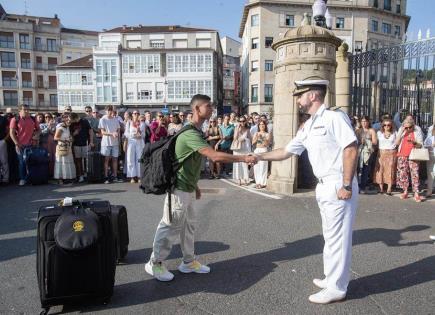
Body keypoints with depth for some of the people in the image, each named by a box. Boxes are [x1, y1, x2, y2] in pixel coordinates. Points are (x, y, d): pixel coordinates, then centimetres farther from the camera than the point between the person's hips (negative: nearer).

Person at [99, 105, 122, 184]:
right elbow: (102, 132, -7)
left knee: (115, 159, 5)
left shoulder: (116, 119, 9)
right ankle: (106, 177, 5)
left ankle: (115, 176, 11)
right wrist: (112, 134, -20)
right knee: (106, 159, 1)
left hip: (115, 142, 3)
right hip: (106, 143, -3)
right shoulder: (103, 119, -2)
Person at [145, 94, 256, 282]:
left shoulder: (196, 131, 11)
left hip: (188, 188, 10)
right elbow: (215, 156, -32)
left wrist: (195, 185, 19)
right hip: (179, 189, -10)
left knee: (190, 224, 16)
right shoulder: (190, 134, -23)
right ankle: (155, 263, 17)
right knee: (171, 226, 1)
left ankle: (188, 262, 28)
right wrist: (243, 158, -26)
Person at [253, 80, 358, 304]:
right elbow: (285, 152, 18)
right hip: (323, 187, 9)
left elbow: (351, 149, -19)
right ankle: (332, 279, 34)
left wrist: (347, 185, -21)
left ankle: (336, 288, 16)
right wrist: (258, 157, 15)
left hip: (338, 186, -9)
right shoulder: (307, 127, 13)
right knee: (330, 236, 18)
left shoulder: (334, 117, -13)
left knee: (338, 237, 2)